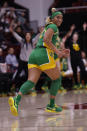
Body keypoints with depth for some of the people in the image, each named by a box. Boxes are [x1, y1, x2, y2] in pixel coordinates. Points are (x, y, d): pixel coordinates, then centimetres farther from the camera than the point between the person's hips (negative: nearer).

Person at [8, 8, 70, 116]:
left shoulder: (46, 28, 32)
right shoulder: (53, 26, 3)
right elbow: (46, 39, -14)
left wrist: (61, 51, 28)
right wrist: (57, 51, -9)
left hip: (34, 54, 8)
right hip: (44, 55, -8)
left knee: (31, 81, -9)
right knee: (56, 79, 10)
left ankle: (16, 99, -33)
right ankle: (51, 105, 13)